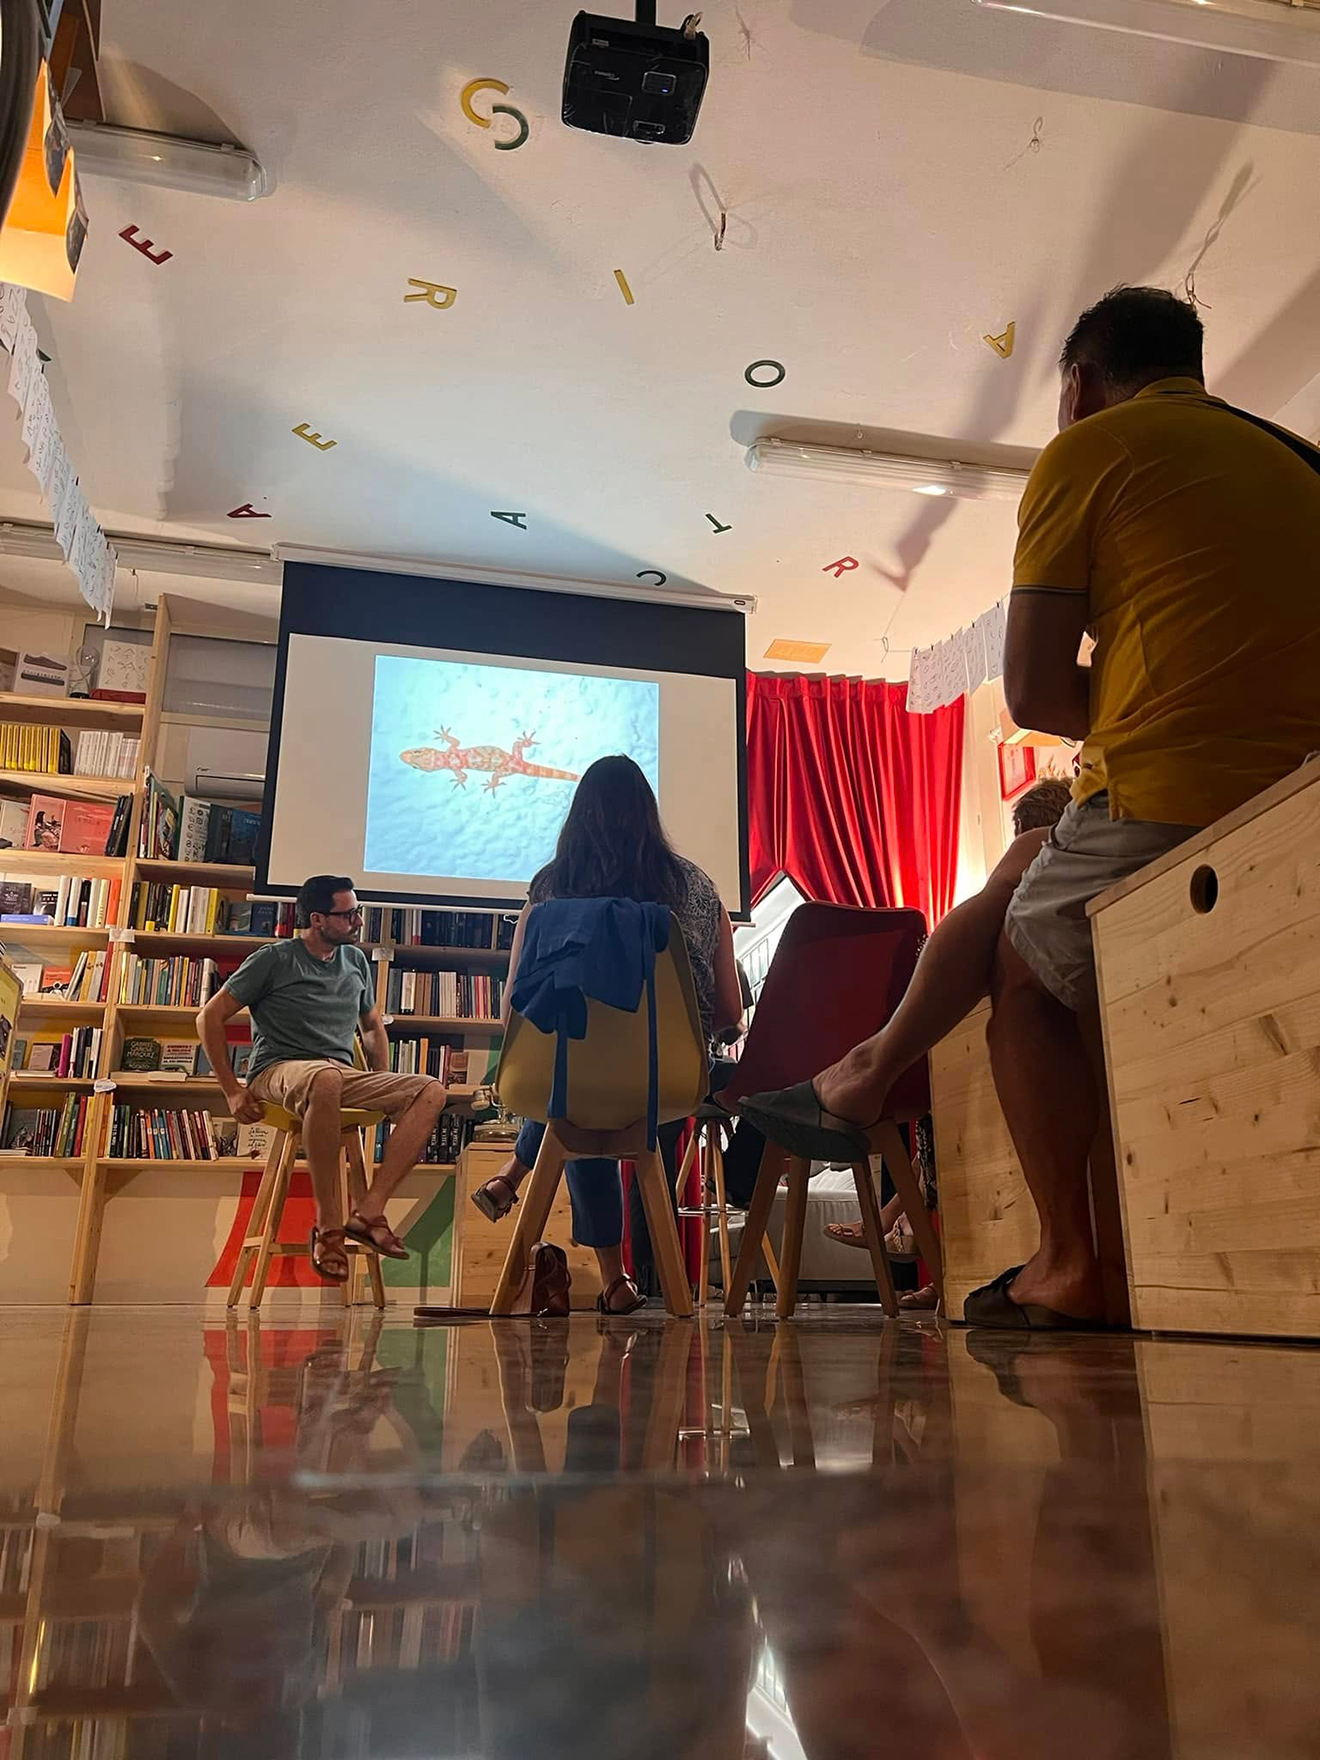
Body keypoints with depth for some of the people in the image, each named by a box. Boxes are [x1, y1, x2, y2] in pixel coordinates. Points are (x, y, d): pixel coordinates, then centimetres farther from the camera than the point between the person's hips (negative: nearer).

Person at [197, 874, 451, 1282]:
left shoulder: (356, 961, 18)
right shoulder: (274, 960, 1)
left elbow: (373, 1026, 30)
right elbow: (210, 1018, 1)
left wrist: (385, 1092, 16)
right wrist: (232, 1091, -5)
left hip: (343, 1074, 6)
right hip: (279, 1072, -5)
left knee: (431, 1092, -19)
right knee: (325, 1078, -43)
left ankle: (368, 1210, -26)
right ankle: (328, 1225, -32)